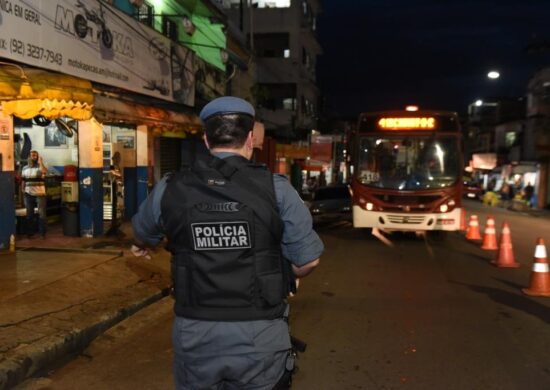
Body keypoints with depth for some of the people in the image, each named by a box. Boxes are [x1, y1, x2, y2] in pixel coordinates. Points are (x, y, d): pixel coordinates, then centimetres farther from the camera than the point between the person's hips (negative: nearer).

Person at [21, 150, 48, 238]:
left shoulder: (40, 166, -4)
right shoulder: (25, 168, 9)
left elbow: (45, 171, -28)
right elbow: (23, 180, 14)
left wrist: (40, 161, -23)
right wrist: (23, 190, 6)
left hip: (40, 194, -4)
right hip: (28, 194, 4)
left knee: (42, 214, -2)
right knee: (29, 214, 11)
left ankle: (42, 233, 7)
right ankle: (30, 232, 21)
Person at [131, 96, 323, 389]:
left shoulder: (170, 189, -4)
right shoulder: (276, 189, -11)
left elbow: (143, 234, 16)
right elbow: (308, 260, -5)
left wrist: (141, 246, 41)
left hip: (194, 336, 2)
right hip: (259, 337, -1)